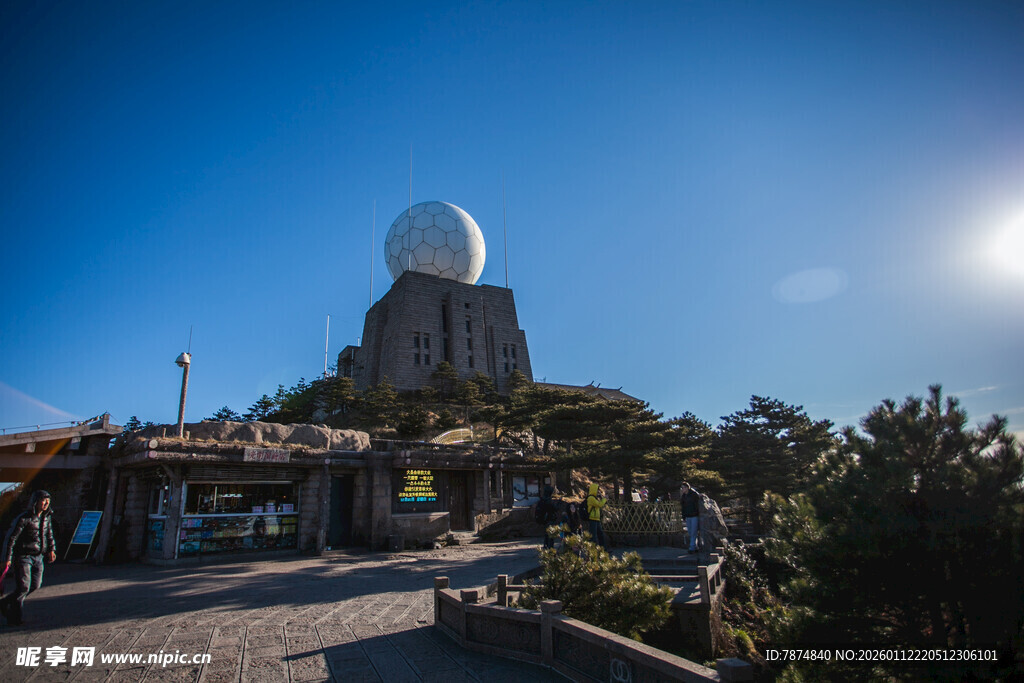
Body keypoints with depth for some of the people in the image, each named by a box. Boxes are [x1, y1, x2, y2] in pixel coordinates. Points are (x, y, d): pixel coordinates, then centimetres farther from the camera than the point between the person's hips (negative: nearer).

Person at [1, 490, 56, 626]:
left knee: (36, 585, 8)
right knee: (23, 588, -6)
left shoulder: (46, 518, 7)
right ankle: (13, 618, 10)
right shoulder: (24, 518, -15)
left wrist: (51, 549, 13)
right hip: (23, 557, -7)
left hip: (38, 557, 7)